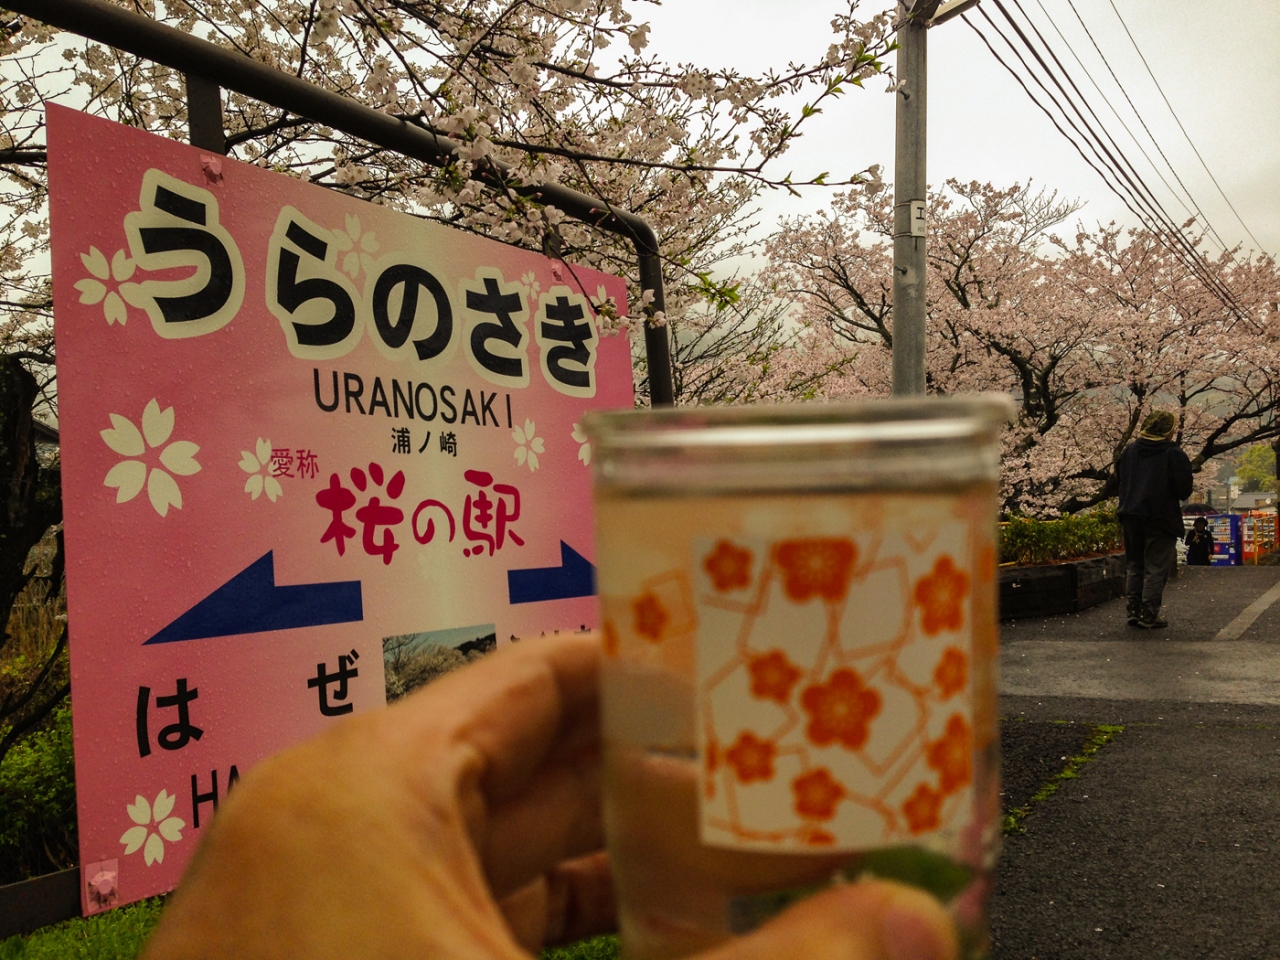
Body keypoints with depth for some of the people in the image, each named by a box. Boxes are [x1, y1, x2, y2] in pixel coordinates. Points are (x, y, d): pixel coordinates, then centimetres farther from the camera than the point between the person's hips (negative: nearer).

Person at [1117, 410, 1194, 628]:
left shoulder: (1128, 451, 6)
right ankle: (1148, 615, -1)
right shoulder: (1174, 454, -11)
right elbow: (1184, 491, -10)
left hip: (1131, 517, 5)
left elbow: (1119, 481, 14)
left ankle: (1134, 611, 15)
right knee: (1156, 569, 1)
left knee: (1135, 566, 15)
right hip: (1161, 520, -5)